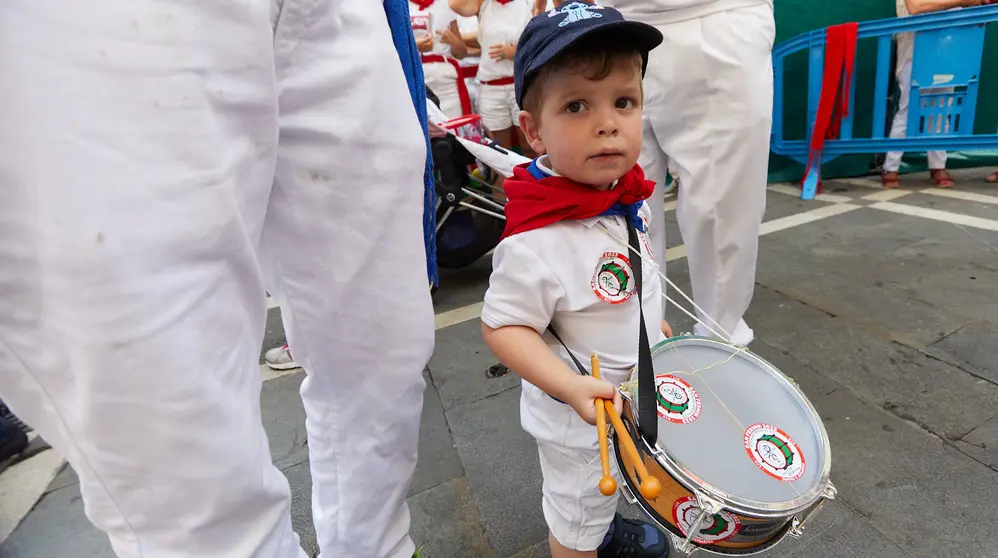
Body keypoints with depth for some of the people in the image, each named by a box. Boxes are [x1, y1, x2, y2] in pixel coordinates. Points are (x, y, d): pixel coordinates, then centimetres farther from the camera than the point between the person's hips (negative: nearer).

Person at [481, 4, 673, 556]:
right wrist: (571, 386, -37)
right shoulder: (536, 242, -37)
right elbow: (502, 328, -29)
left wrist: (652, 323, 12)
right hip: (577, 417, -8)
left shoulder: (630, 197, -10)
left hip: (632, 396, 8)